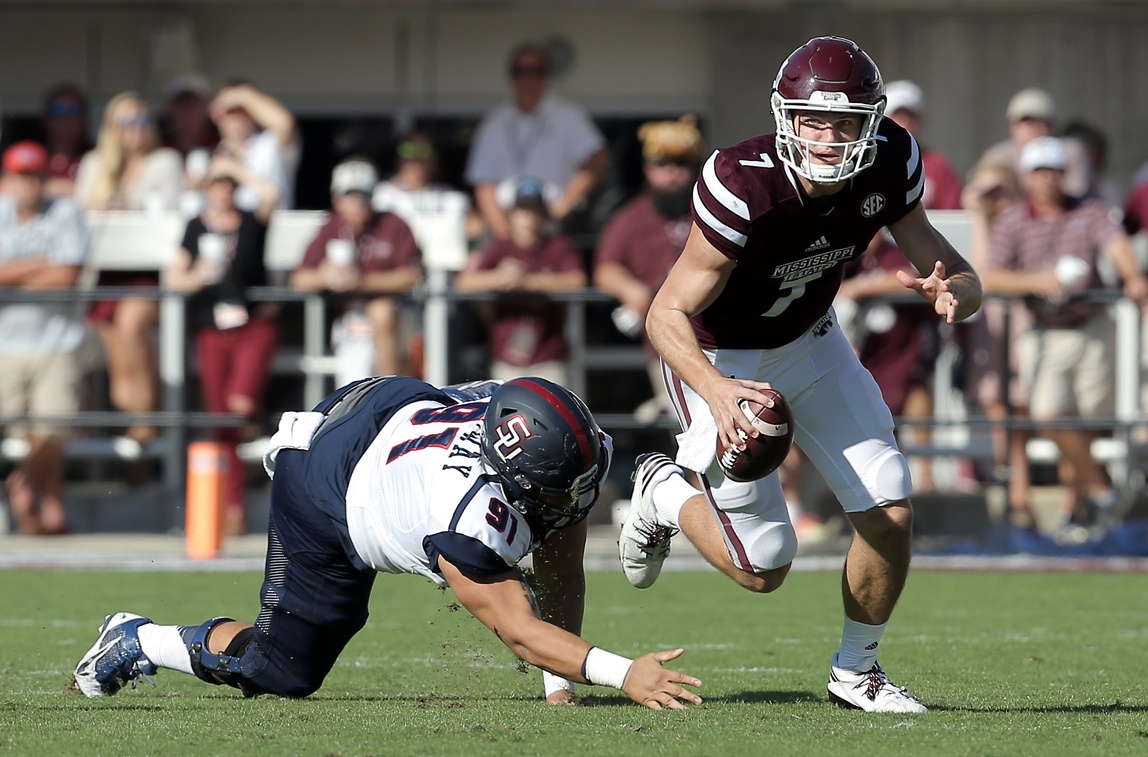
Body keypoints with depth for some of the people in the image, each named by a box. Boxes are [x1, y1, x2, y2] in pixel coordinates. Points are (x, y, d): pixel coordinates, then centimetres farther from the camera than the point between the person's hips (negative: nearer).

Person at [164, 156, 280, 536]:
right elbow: (172, 277, 6)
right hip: (212, 330, 2)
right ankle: (232, 507, 1)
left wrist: (234, 168, -7)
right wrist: (195, 279, -15)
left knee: (240, 403, -26)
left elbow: (271, 194, -16)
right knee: (221, 423, -1)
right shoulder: (197, 228, 10)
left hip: (254, 327, -2)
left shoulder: (251, 223, 4)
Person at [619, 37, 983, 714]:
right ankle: (665, 494, 28)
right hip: (722, 358, -5)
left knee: (892, 515, -4)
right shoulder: (742, 187, -35)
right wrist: (716, 391, -47)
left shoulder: (891, 164, -19)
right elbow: (668, 314, -28)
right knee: (764, 568, -3)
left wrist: (951, 293, -38)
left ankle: (857, 670, 21)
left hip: (810, 341, 5)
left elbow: (964, 280, -13)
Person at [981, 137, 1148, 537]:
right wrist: (1037, 281, -25)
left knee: (1085, 423, 4)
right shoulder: (1011, 223, 1)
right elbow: (991, 278, -9)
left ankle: (1073, 502, 20)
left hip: (1092, 327, 1)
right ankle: (1100, 486, -4)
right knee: (1049, 415, -17)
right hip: (1042, 334, -1)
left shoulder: (1090, 212, 2)